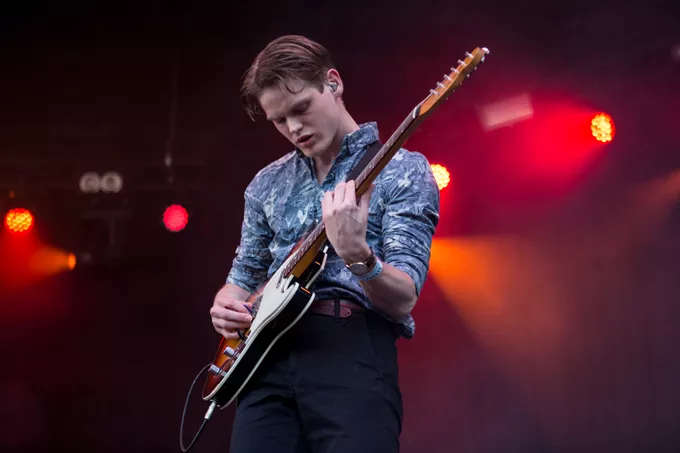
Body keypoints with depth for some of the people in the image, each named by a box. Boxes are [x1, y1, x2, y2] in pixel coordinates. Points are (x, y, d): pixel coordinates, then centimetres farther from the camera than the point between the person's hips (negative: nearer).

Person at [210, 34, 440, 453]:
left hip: (354, 352, -4)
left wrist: (356, 254, -27)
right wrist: (227, 307, 1)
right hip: (266, 358, 4)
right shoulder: (267, 183, 15)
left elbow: (402, 301, -8)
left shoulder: (404, 171, 0)